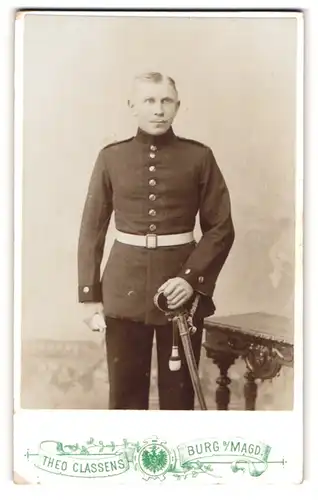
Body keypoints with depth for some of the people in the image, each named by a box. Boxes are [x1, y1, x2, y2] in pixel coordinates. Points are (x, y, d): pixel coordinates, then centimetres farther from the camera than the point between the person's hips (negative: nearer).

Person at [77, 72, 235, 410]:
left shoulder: (199, 157, 0)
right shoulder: (110, 157, 3)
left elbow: (221, 228, 1)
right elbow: (92, 229, 6)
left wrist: (192, 278, -12)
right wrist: (90, 293, 2)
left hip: (182, 287, 0)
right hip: (125, 289, 1)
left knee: (178, 391, 8)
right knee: (125, 391, 7)